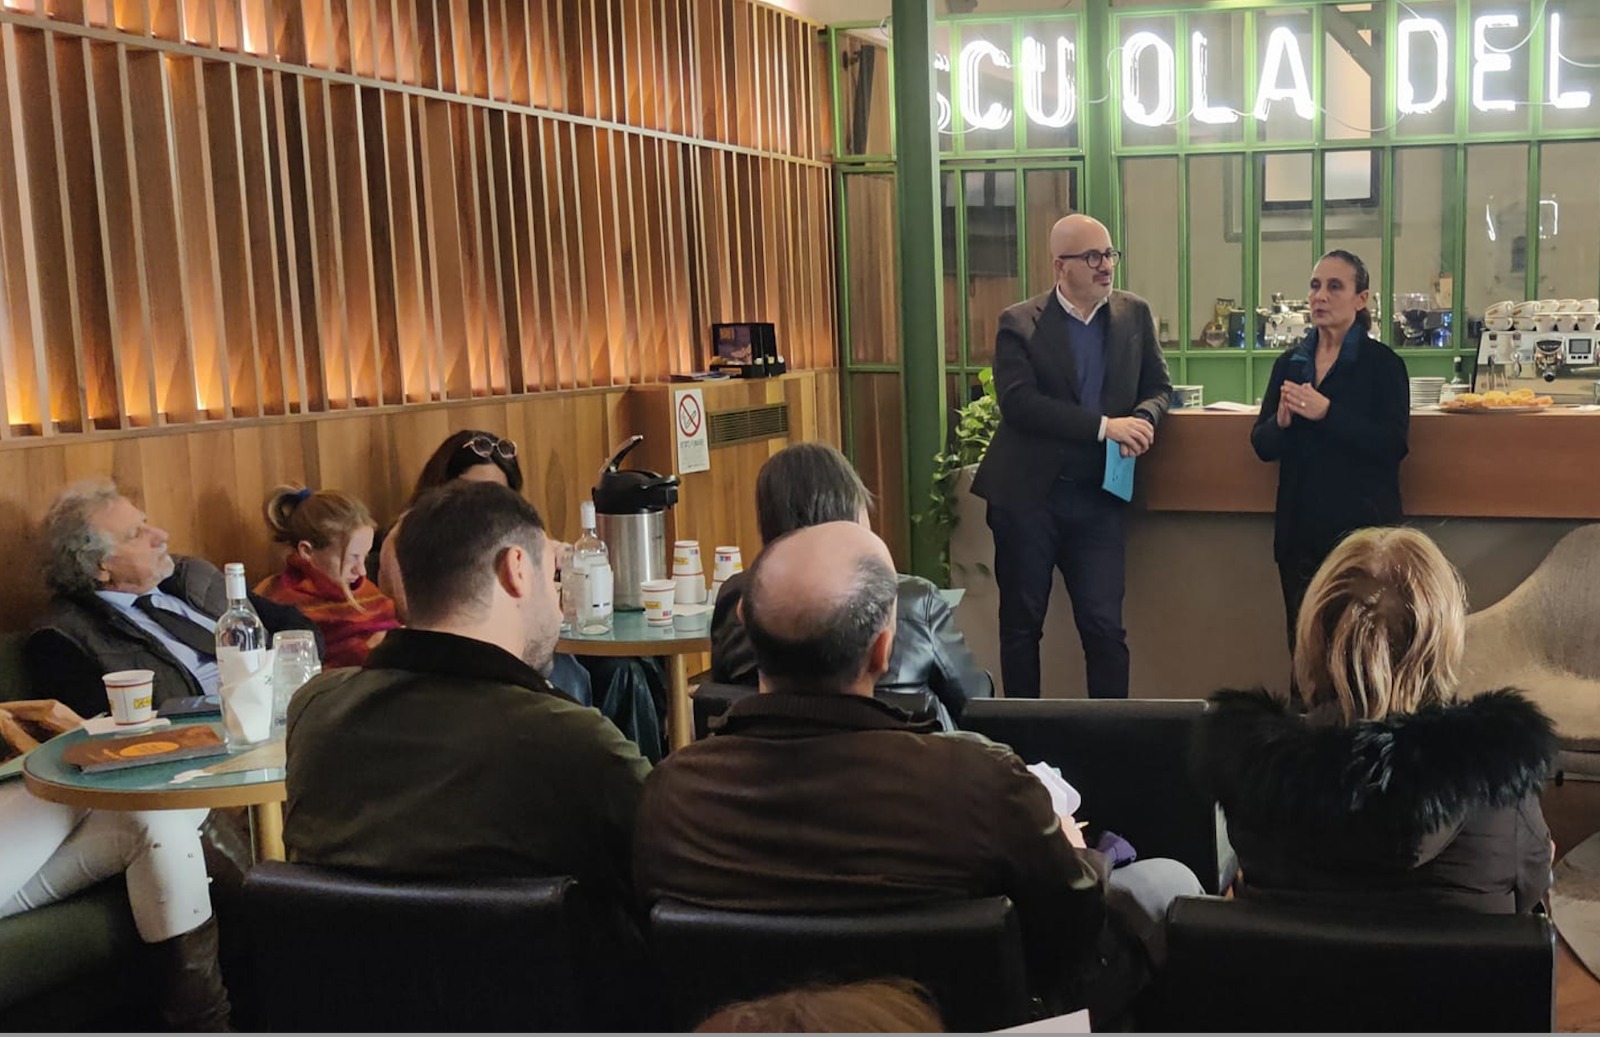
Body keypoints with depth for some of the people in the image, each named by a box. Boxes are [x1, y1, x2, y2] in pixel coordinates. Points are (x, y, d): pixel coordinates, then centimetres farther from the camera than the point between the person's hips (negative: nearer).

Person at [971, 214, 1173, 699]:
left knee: (1105, 627, 2)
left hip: (1097, 497, 2)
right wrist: (1104, 426, -23)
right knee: (1021, 624, 9)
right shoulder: (1019, 323, -5)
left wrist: (1141, 421, -14)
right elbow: (1018, 402, -17)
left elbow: (1159, 387, 10)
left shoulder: (1135, 314, 6)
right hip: (1027, 495, -2)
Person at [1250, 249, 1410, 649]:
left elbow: (1392, 445, -14)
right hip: (1300, 529, 5)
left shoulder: (1382, 363, -4)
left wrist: (1327, 412, -23)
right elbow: (1262, 445, 8)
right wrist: (1281, 421, -13)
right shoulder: (1290, 363, 9)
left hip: (1361, 526, -5)